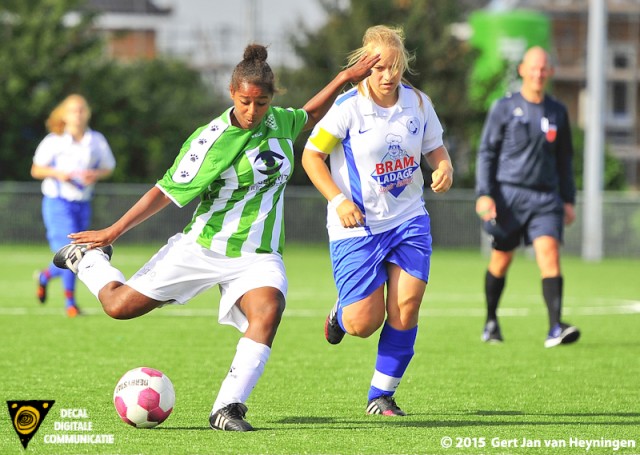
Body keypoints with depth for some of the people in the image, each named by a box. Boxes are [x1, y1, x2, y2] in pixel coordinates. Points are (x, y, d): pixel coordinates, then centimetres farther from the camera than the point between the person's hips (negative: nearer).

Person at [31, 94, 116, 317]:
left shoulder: (97, 141, 3)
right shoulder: (54, 141, -5)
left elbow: (108, 168, 12)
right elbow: (36, 169, 0)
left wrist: (96, 175, -10)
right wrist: (58, 174, -18)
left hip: (83, 204, 4)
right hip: (58, 201, -4)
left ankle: (45, 276, 37)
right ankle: (70, 301, -5)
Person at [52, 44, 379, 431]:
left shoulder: (279, 122, 1)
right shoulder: (212, 141, -16)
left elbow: (309, 116, 27)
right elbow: (167, 192, -10)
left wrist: (344, 78, 18)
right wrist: (113, 232, -8)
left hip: (258, 256, 3)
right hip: (203, 248, -3)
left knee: (269, 310, -30)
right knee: (120, 305, 0)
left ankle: (228, 407, -29)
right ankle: (87, 256, 34)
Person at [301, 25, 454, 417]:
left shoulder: (418, 103, -1)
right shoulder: (348, 107, -13)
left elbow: (435, 148, 13)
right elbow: (312, 156, -7)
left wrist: (445, 168, -10)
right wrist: (339, 200, -17)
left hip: (409, 219, 4)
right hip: (358, 225, -3)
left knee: (406, 309, -7)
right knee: (364, 323, -7)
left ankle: (382, 395, 10)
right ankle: (341, 314, 32)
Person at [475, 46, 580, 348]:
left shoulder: (557, 112, 11)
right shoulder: (504, 108, 2)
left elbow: (564, 158, 20)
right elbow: (486, 152, 1)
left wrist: (568, 199, 16)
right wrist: (484, 194, -9)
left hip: (546, 197, 2)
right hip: (509, 193, -2)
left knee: (549, 254, -15)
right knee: (501, 259, 6)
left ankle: (555, 329, -24)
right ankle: (491, 321, 27)